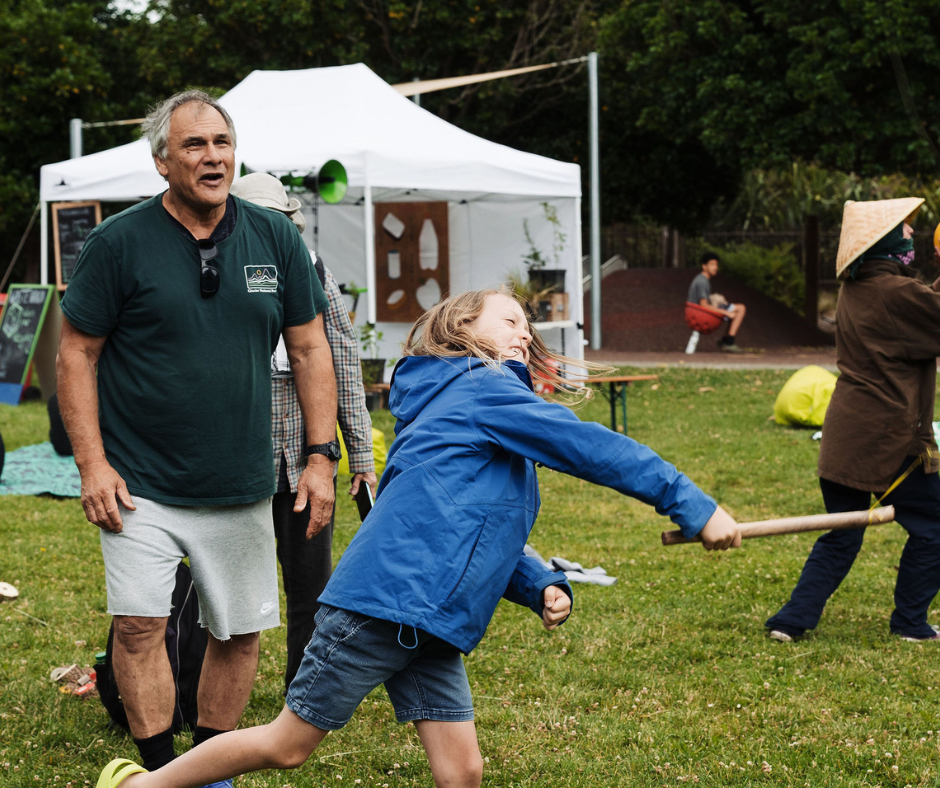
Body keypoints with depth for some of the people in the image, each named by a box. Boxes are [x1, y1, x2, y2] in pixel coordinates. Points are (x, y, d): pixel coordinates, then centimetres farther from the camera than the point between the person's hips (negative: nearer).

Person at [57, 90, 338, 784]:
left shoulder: (275, 239, 3)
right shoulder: (120, 242, -6)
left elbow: (311, 349, 8)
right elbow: (77, 354, -2)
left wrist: (320, 456, 2)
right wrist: (92, 464, -9)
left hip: (242, 487, 3)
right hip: (143, 485, -3)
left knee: (242, 631, 8)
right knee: (140, 623, -11)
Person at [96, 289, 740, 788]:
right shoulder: (481, 387, -5)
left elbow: (487, 538, 26)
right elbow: (588, 446, -13)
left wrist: (542, 587, 8)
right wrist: (693, 506, -13)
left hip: (428, 627, 10)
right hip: (387, 599, -10)